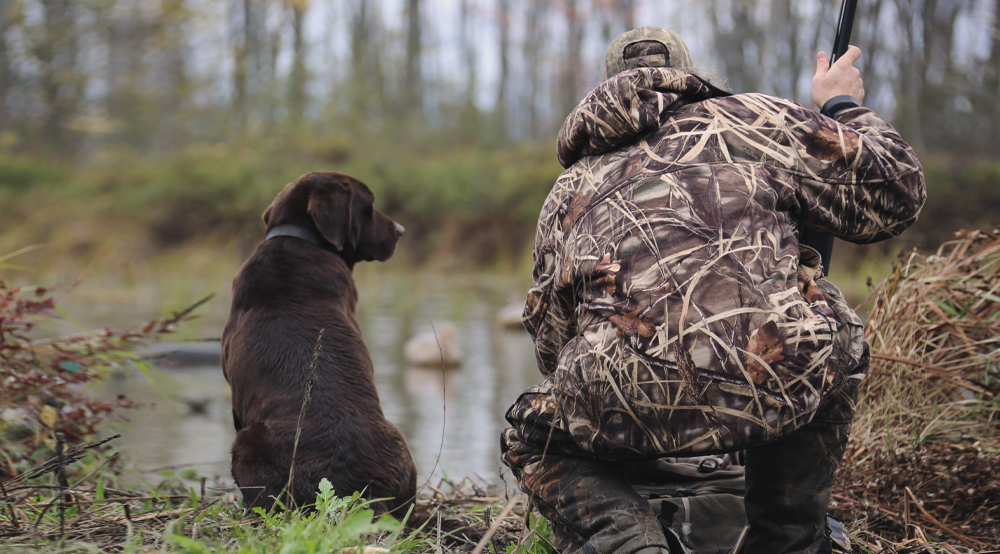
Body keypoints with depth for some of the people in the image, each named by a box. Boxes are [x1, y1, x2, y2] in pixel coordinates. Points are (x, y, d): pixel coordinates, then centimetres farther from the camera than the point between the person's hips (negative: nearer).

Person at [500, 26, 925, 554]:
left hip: (635, 405, 1)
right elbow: (895, 192, 23)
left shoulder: (568, 190, 30)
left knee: (535, 439, 32)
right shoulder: (752, 119, 22)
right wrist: (843, 110, 43)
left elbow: (554, 347, 36)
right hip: (783, 380, 0)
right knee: (840, 344, 36)